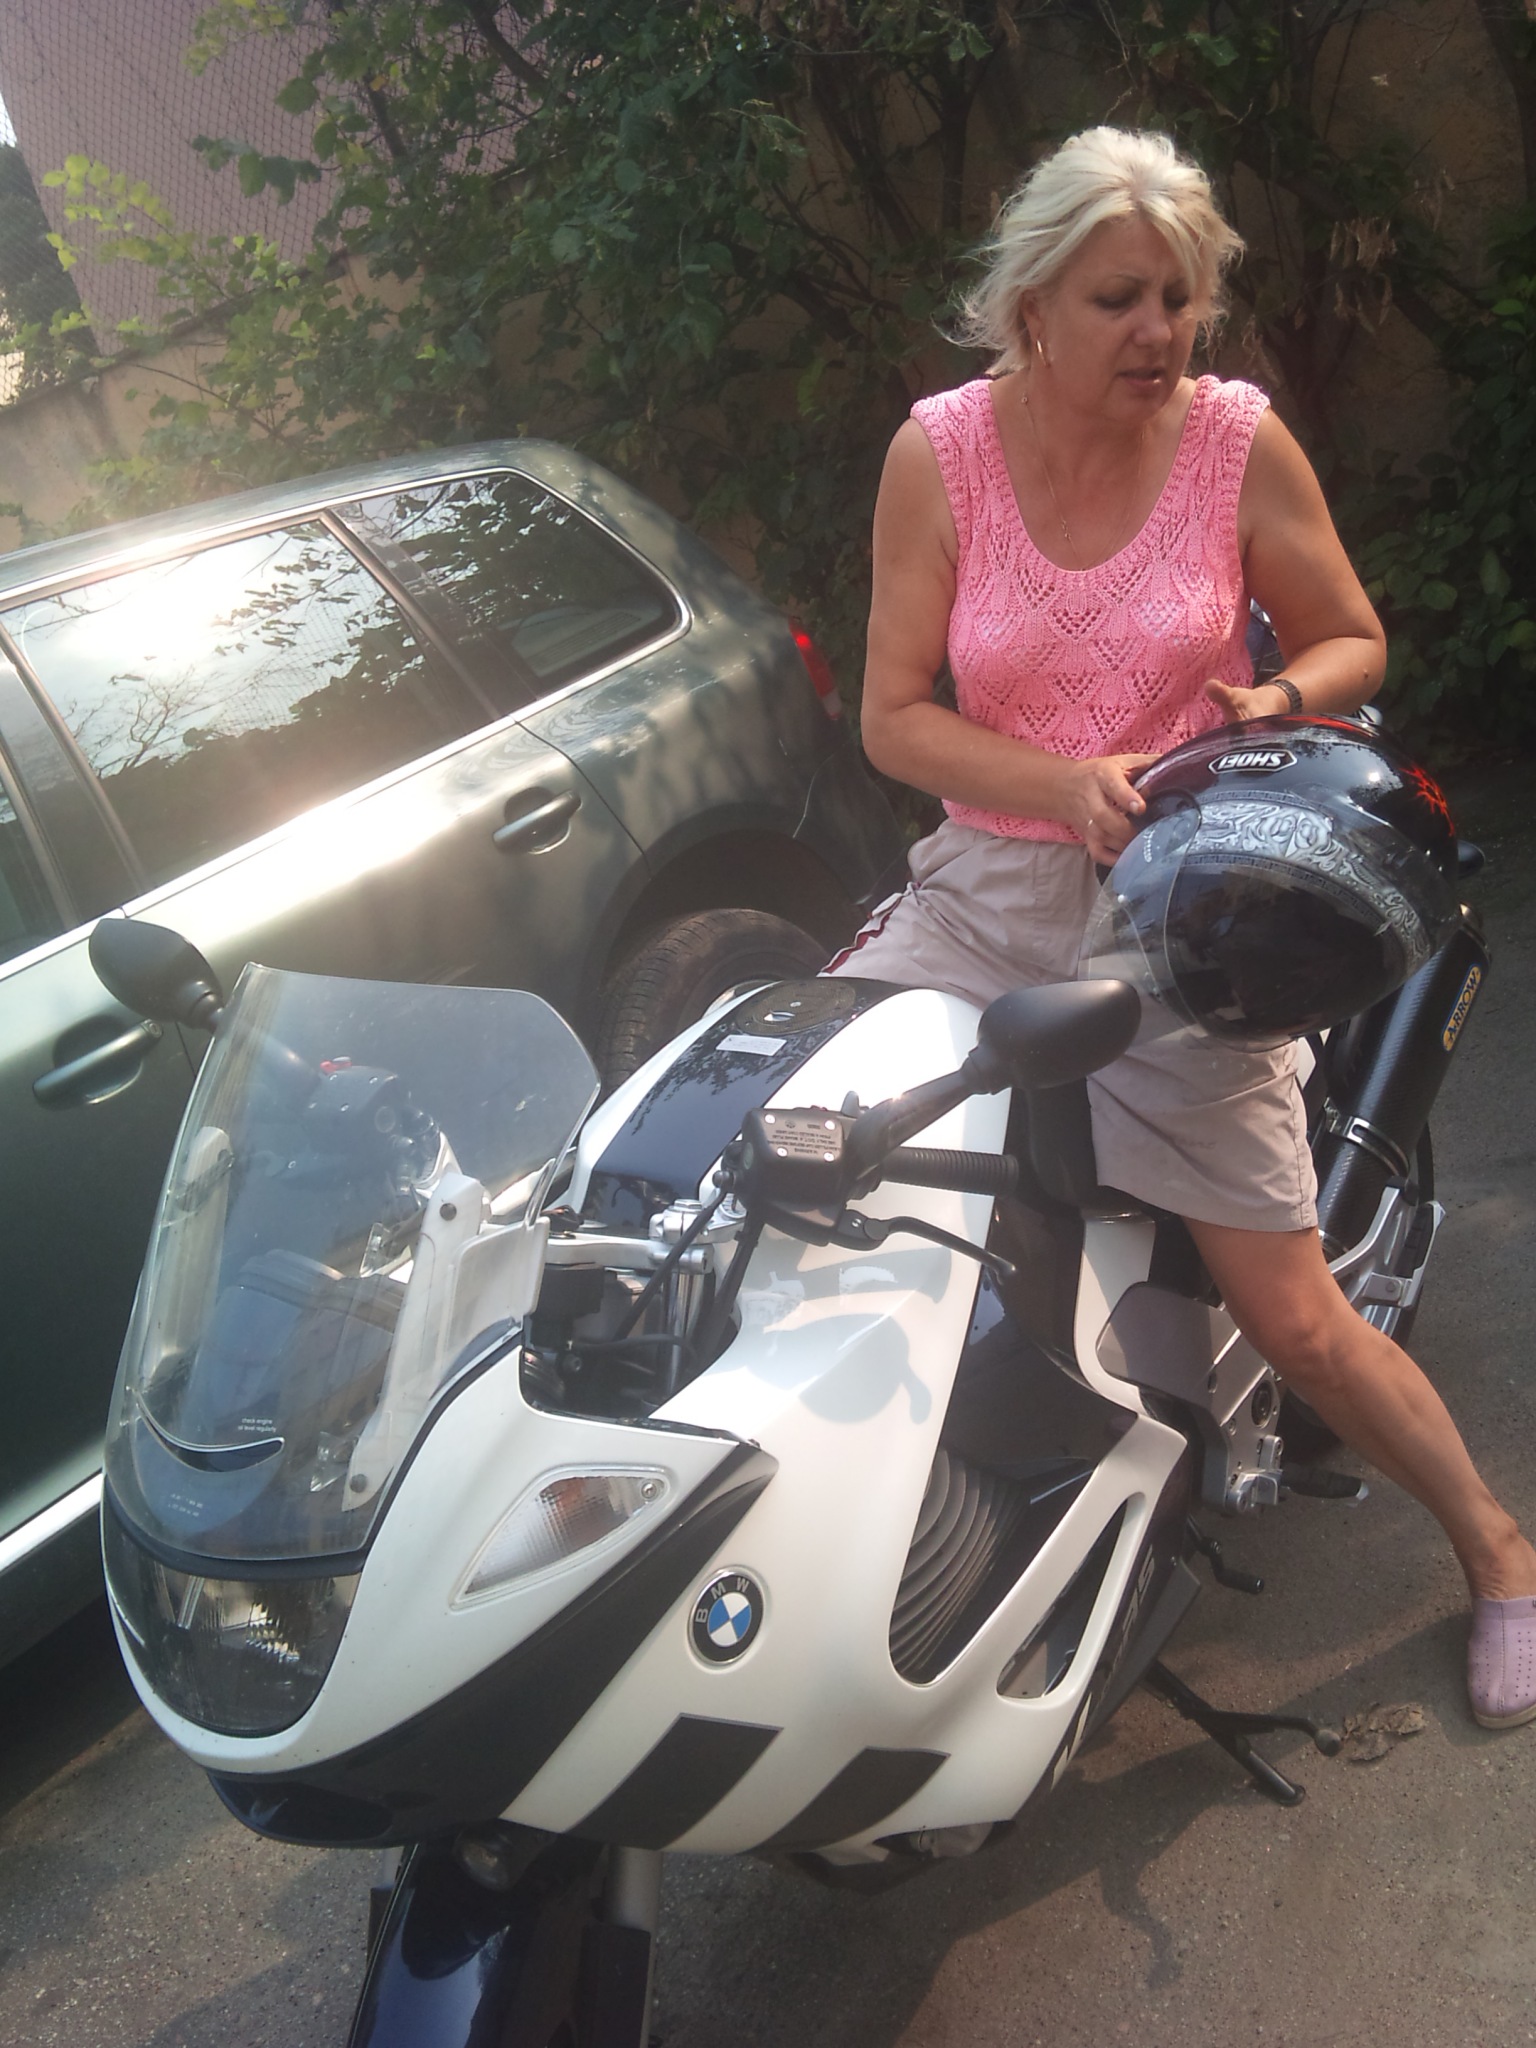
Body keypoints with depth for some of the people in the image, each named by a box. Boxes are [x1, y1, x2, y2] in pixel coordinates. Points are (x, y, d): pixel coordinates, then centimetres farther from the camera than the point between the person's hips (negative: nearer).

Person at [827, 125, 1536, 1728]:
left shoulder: (1238, 439, -5)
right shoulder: (941, 451, -4)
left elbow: (1351, 642, 7)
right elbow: (894, 715, -5)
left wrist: (1278, 699, -16)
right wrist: (1067, 783, -20)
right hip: (990, 882, 2)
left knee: (1292, 1318, -3)